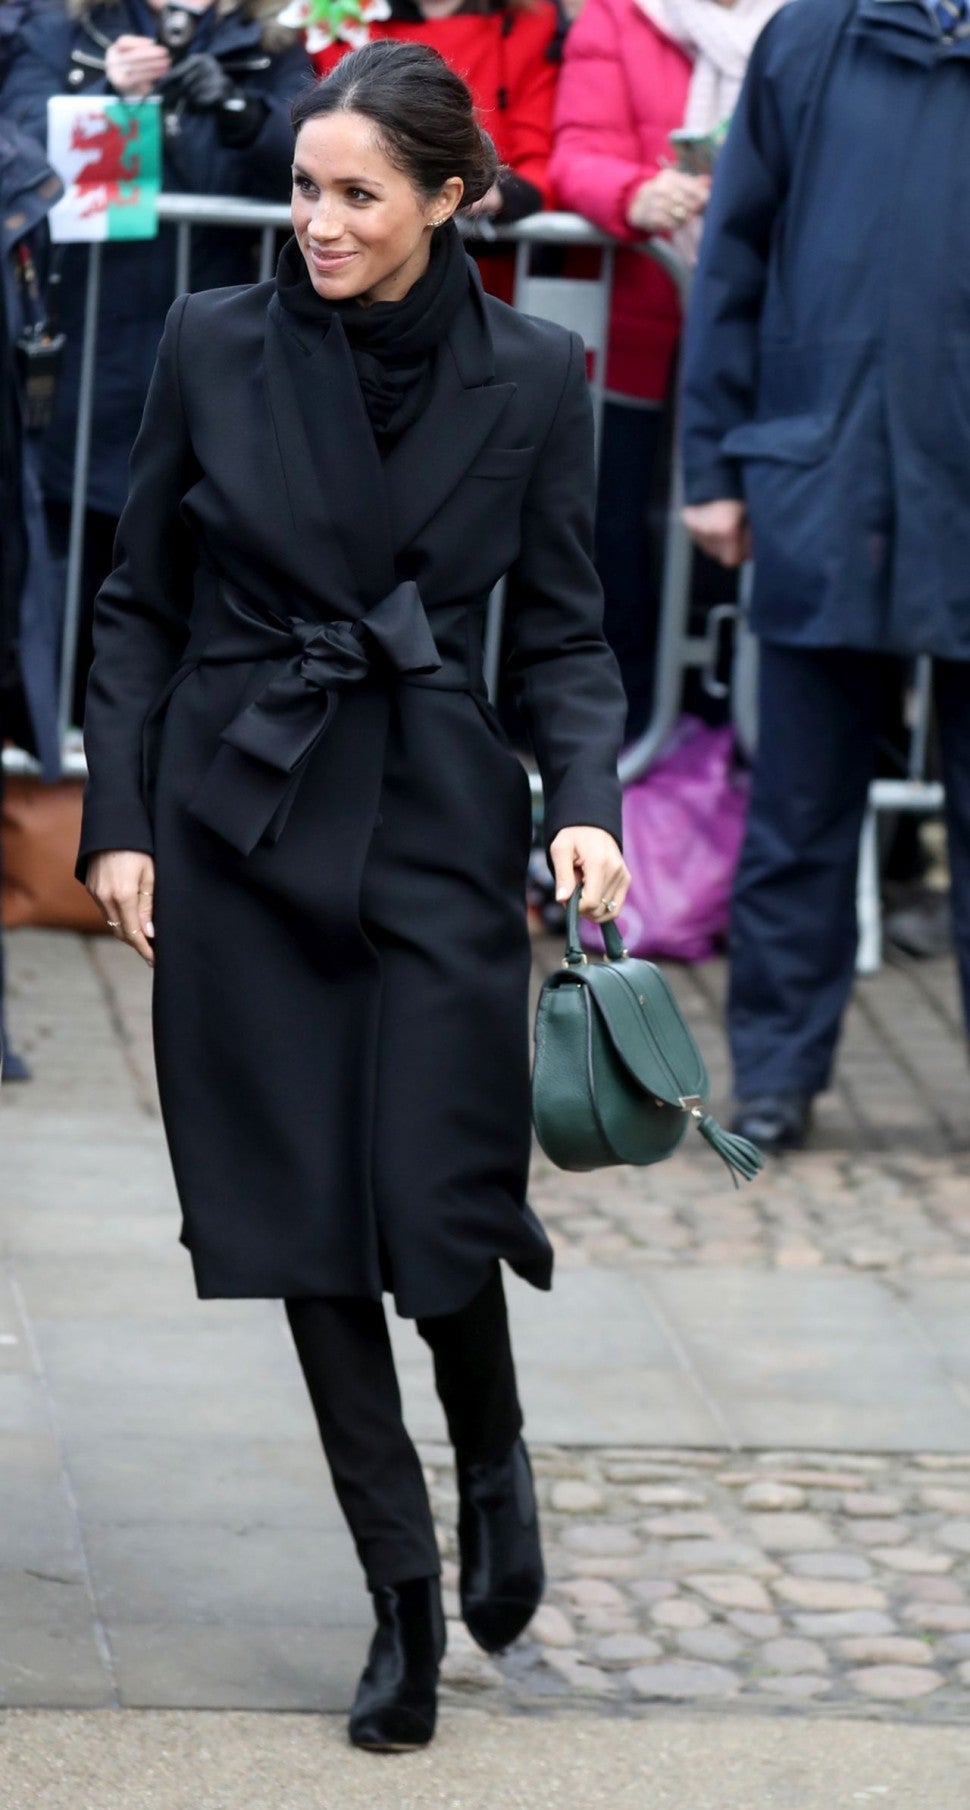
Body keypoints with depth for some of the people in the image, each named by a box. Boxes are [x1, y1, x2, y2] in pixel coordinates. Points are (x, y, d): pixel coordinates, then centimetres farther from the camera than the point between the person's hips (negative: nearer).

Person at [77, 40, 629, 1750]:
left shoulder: (531, 375, -2)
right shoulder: (215, 347, -2)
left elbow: (564, 628, 3)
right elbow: (139, 603, 5)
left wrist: (586, 803, -13)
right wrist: (117, 821, -1)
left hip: (437, 824, -1)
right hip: (244, 825, 1)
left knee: (439, 1205, -8)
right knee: (300, 1217, 2)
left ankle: (493, 1460, 26)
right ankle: (402, 1584, 15)